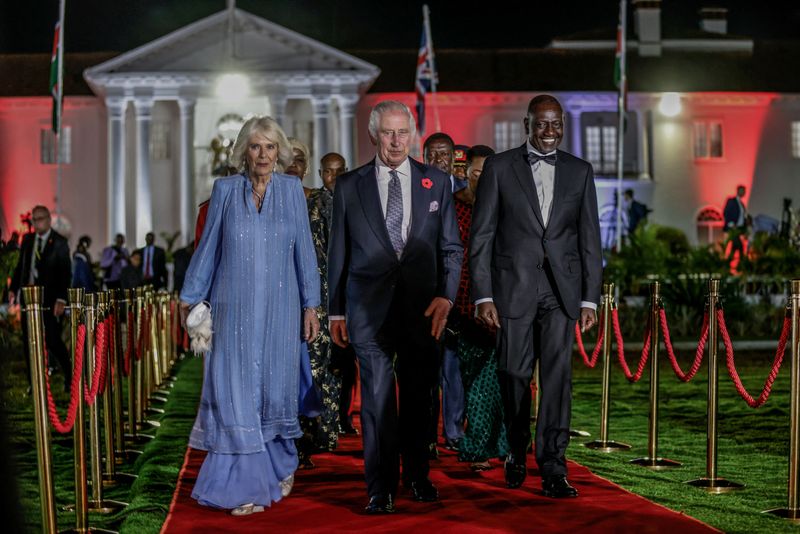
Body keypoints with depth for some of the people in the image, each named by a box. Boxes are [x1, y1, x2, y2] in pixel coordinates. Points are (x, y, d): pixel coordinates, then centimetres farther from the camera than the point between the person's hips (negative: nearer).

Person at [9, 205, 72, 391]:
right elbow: (20, 266, 15)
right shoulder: (27, 239, 10)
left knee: (52, 340, -6)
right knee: (29, 341, 5)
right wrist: (13, 289, 6)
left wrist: (61, 299, -16)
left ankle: (69, 376, 14)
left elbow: (66, 273, -8)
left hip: (49, 299, -5)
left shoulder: (59, 243, -5)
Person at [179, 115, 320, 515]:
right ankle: (248, 486, 1)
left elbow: (304, 250, 4)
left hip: (279, 308, 1)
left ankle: (281, 465, 33)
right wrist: (189, 297, 9)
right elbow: (208, 247, 8)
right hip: (235, 309, -1)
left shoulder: (292, 190, 3)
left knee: (276, 389, 9)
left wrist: (310, 306, 3)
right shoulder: (225, 190, 2)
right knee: (237, 392, -4)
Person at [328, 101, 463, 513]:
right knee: (378, 397, -5)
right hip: (370, 308, -2)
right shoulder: (349, 186, 5)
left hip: (422, 306, 2)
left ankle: (417, 475, 28)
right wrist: (335, 310, 7)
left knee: (419, 396, 12)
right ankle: (380, 488, 1)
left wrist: (445, 295, -6)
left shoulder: (437, 183, 7)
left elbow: (451, 247, 8)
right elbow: (337, 253, 8)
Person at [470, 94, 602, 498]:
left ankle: (552, 470, -3)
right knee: (514, 375, 5)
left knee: (558, 375, -5)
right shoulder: (499, 167, 1)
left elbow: (589, 239, 9)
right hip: (513, 286, -1)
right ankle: (517, 453, 28)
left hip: (561, 289, 1)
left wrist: (590, 298, 3)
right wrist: (483, 296, -7)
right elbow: (481, 236, -1)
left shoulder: (579, 171, 8)